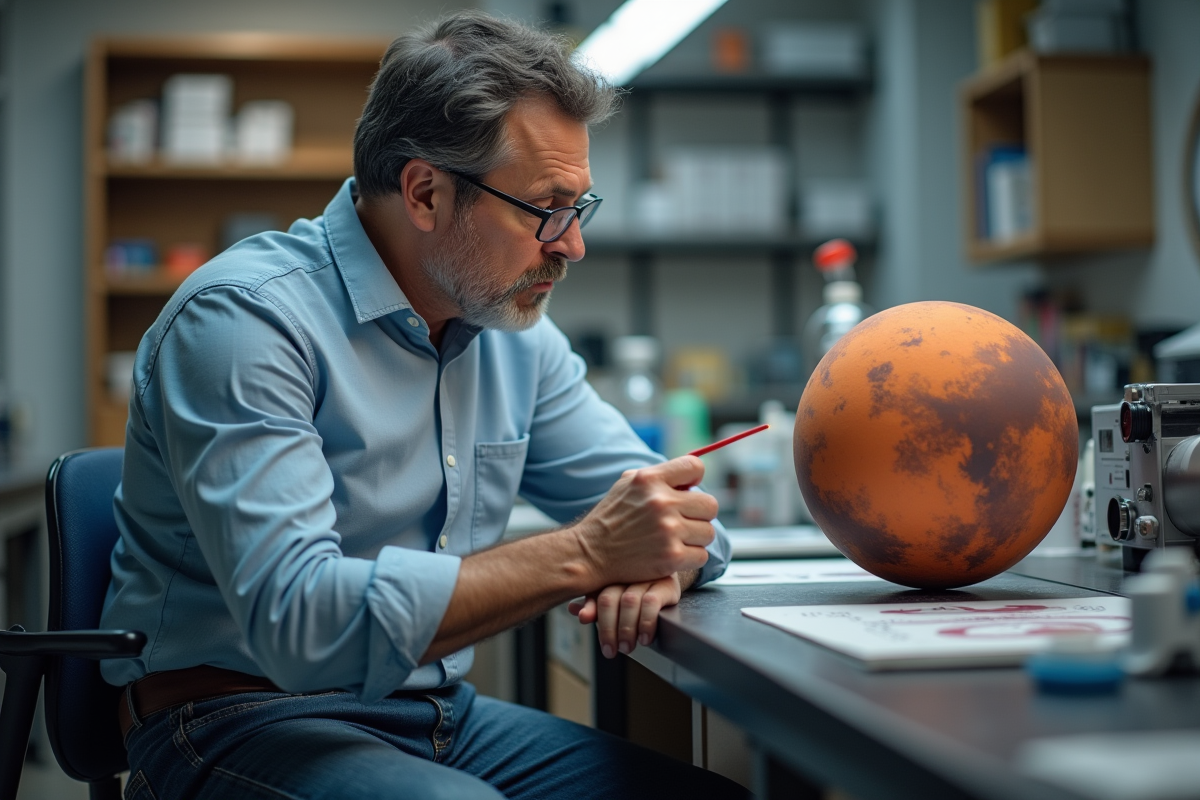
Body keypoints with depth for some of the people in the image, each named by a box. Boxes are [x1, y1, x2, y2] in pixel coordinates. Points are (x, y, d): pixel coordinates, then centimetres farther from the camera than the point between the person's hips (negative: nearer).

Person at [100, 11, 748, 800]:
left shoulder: (516, 334, 7)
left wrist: (652, 559, -15)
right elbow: (297, 622, -29)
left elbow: (684, 519, 11)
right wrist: (582, 555, -27)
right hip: (245, 721, -6)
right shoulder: (243, 319, -18)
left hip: (441, 715, 6)